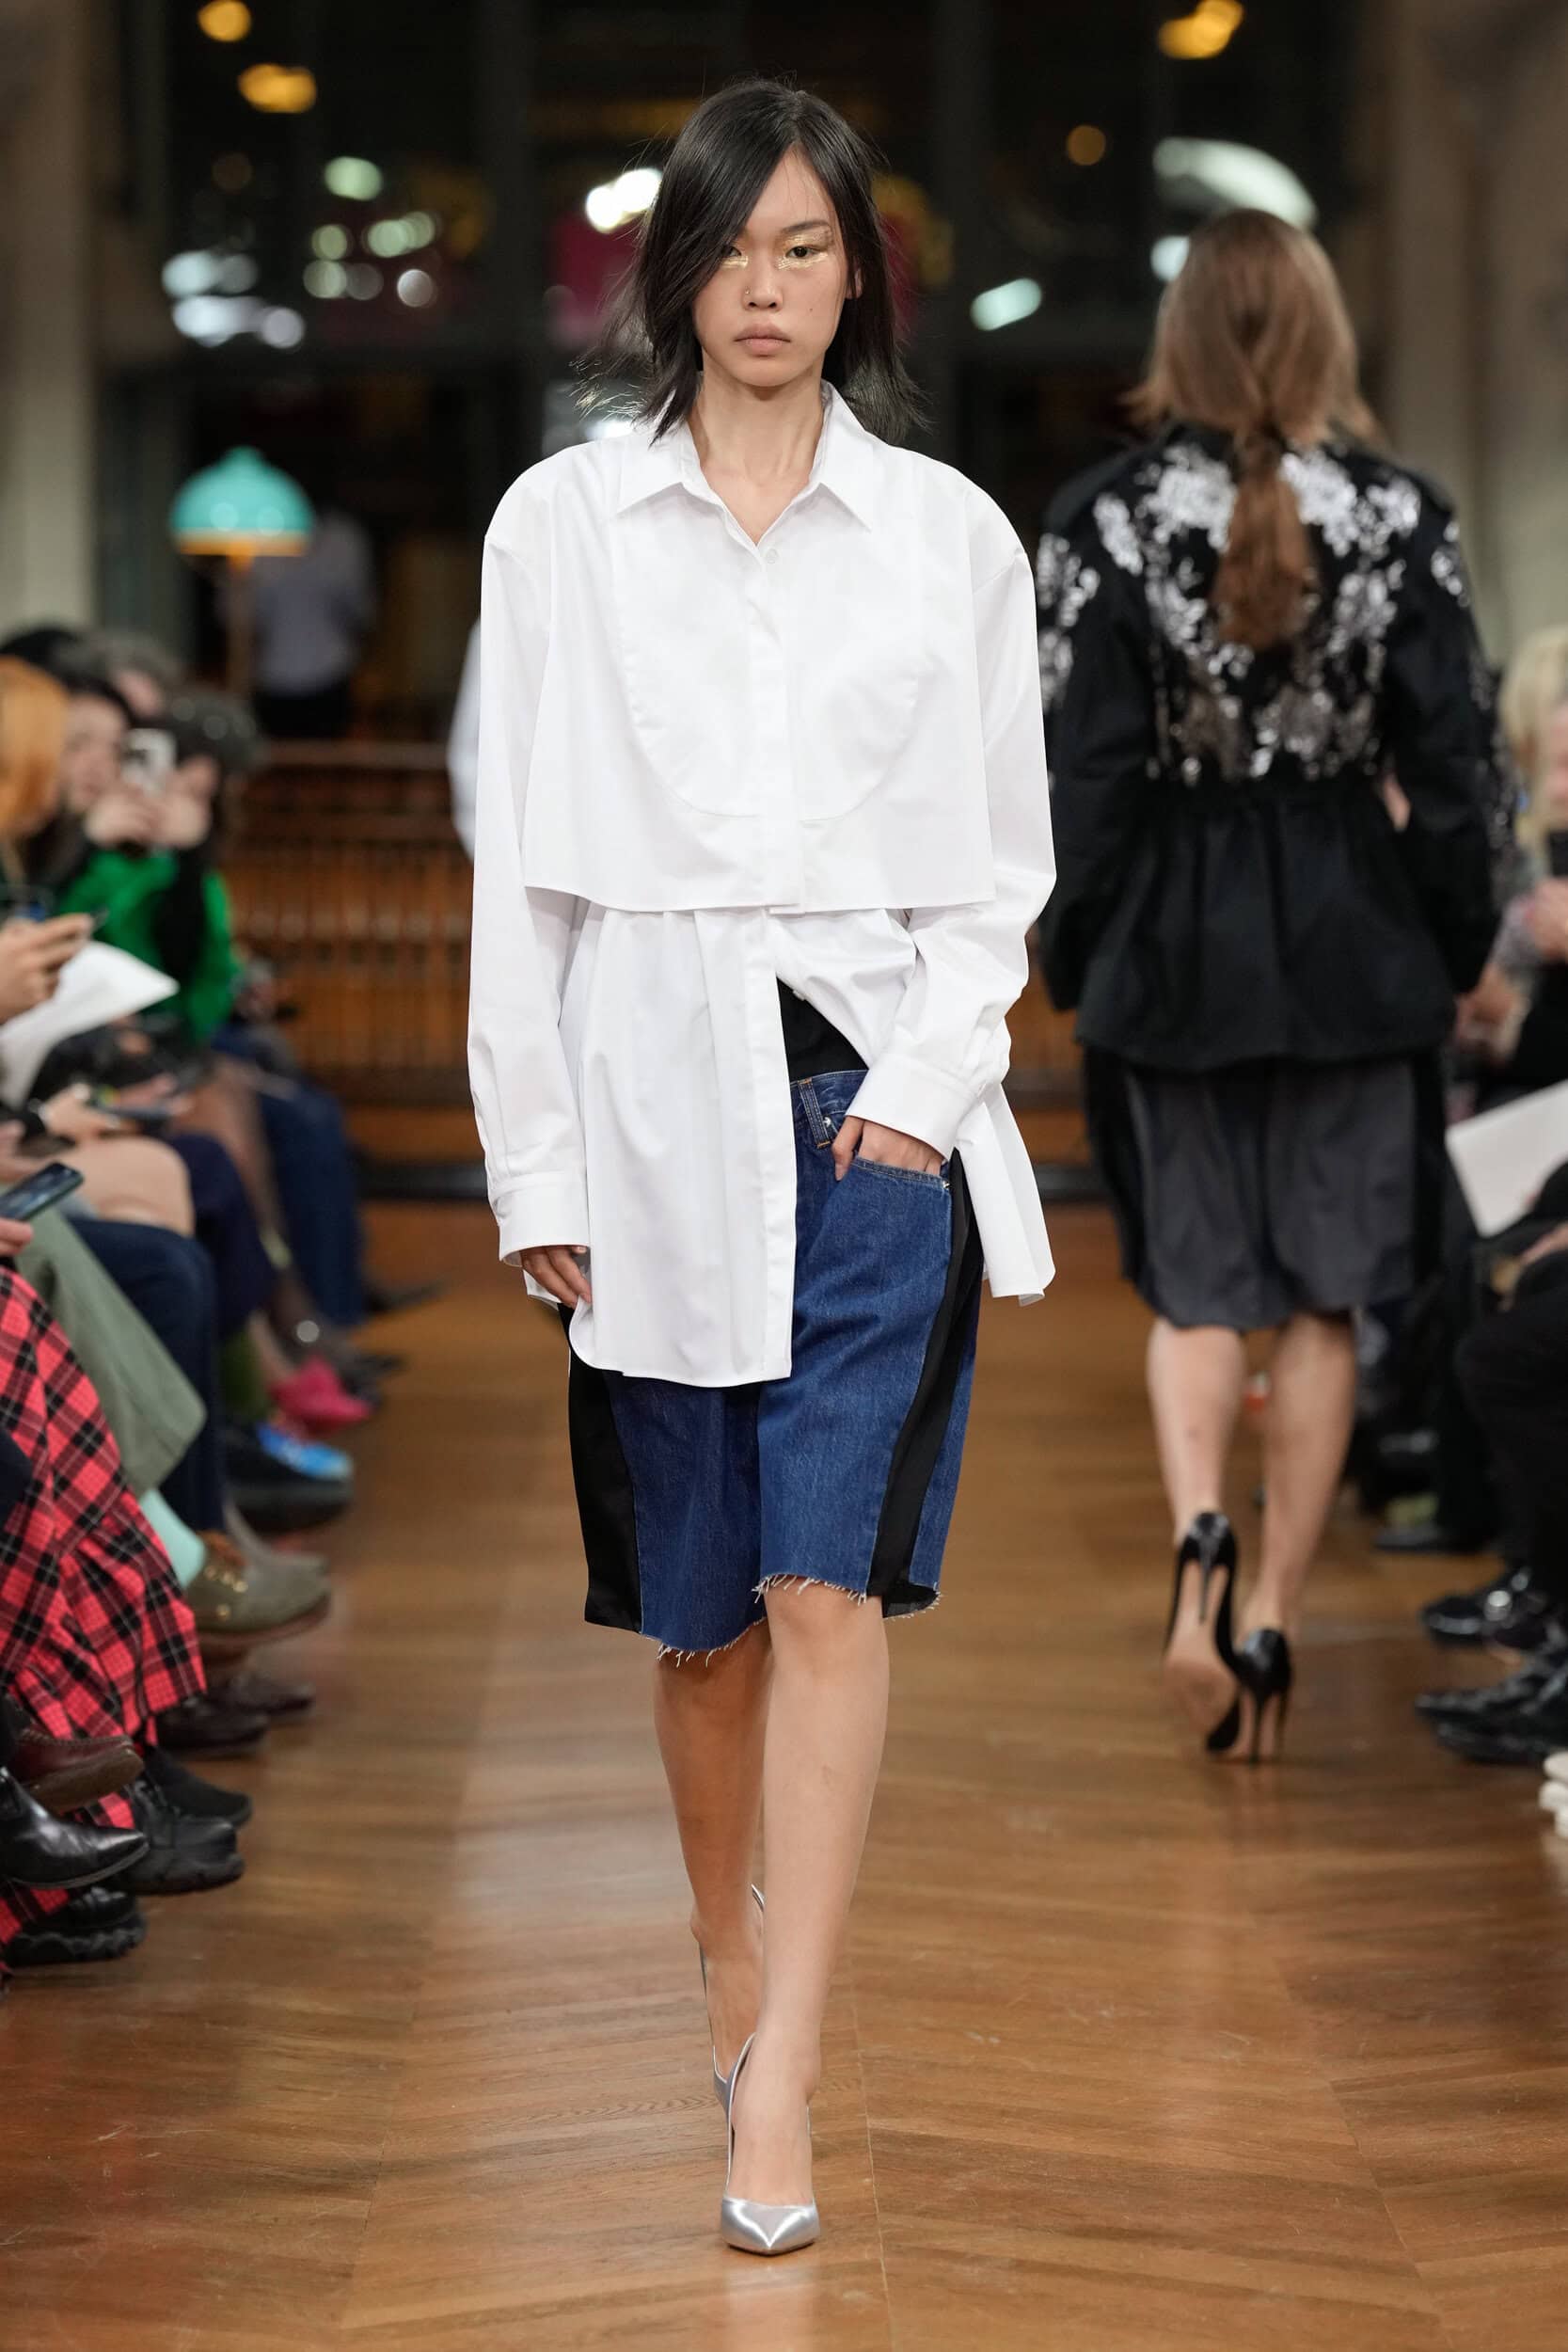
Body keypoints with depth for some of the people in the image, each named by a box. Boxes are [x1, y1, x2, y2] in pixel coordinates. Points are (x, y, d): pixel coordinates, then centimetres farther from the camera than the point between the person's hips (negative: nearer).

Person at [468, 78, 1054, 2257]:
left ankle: (778, 2073, -10)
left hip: (878, 1096, -1)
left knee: (829, 1590, -10)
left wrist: (924, 1084, -8)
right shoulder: (562, 524, 5)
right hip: (659, 1098, 1)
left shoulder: (950, 534, 5)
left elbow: (1000, 856, 7)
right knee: (700, 1614, 10)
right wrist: (536, 1168, 1)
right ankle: (732, 1954, 32)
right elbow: (523, 866, 5)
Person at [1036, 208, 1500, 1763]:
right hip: (1354, 945, 0)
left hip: (1177, 943, 0)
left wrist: (1073, 958, 4)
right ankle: (1271, 1620, 9)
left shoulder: (1105, 522, -7)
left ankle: (1199, 1533, -15)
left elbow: (1084, 771, -6)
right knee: (1322, 1300, 9)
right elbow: (1451, 764, -3)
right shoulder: (1398, 518, -5)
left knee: (1196, 1288, 11)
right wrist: (1459, 948, 8)